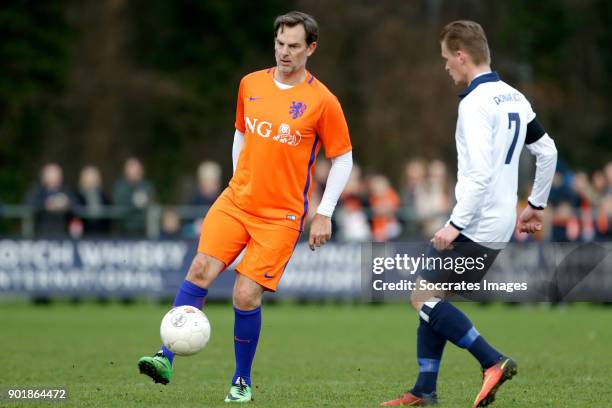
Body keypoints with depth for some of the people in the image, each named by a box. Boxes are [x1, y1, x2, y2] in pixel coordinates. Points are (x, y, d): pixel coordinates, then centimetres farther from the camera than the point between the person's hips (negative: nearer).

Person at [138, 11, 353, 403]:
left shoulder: (322, 101, -7)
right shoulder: (250, 85, 6)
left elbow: (343, 158, -1)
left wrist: (324, 214, -4)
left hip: (281, 216, -4)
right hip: (235, 201, 4)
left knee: (246, 296, -9)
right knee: (201, 269, -16)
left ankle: (242, 382, 11)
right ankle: (167, 359, -16)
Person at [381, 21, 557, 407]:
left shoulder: (475, 103, -17)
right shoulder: (514, 98, 10)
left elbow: (480, 173, -25)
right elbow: (548, 152, 17)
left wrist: (456, 225, -21)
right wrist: (536, 205, 25)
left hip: (476, 226, -9)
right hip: (501, 223, 9)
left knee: (424, 297, -3)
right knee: (432, 296, 15)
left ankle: (493, 363, -7)